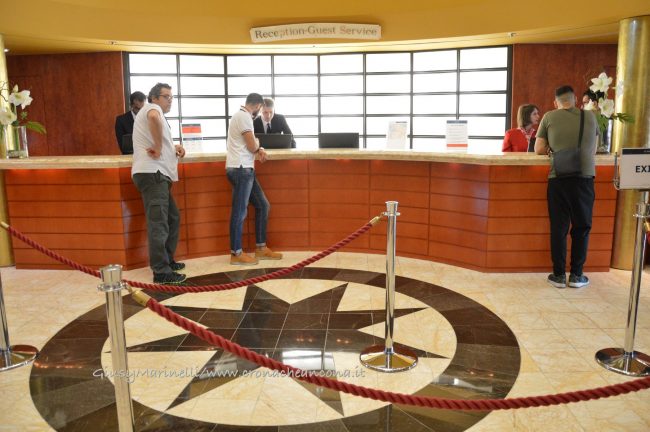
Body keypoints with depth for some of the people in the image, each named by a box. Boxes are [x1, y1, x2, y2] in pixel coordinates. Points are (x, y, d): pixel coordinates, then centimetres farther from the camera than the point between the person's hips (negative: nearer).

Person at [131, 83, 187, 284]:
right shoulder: (152, 108, -3)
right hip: (152, 173, -11)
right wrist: (159, 148, -22)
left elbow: (163, 144, 35)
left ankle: (167, 260, 23)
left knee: (172, 218, 16)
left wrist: (174, 148, 13)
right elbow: (154, 118, -30)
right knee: (158, 223, -13)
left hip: (157, 174, 11)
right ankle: (161, 272, -13)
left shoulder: (154, 112, 28)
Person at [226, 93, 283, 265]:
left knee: (262, 205, 12)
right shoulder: (244, 116, -12)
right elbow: (252, 146, -15)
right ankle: (236, 253, 2)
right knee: (240, 212, -6)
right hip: (241, 170, -10)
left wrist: (259, 150, 6)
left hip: (245, 170, 10)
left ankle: (261, 248, 18)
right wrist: (259, 147, 8)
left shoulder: (242, 116, 20)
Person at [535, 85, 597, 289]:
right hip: (584, 178, 1)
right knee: (582, 227, 11)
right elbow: (593, 150, 20)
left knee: (559, 228, 8)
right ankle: (576, 275, 16)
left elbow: (539, 150, 3)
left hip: (558, 179, -1)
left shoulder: (549, 117, 4)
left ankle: (559, 275, 12)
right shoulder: (590, 116, 10)